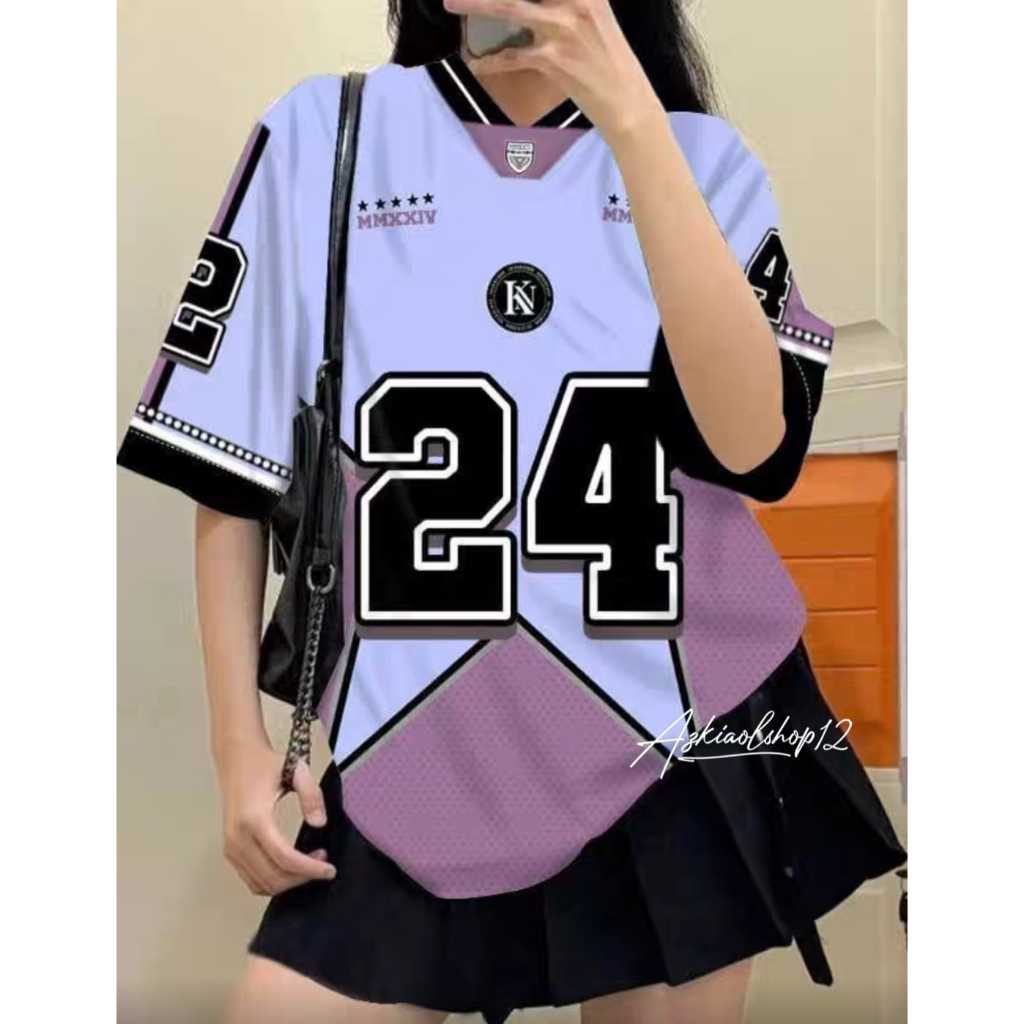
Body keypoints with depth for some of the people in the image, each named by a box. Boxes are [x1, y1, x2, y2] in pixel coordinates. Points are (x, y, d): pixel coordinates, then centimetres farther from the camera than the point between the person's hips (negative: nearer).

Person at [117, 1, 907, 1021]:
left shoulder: (700, 160, 1)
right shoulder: (320, 137, -1)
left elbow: (752, 441, -17)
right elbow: (230, 472, 4)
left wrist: (629, 115, -21)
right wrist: (239, 740, 1)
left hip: (680, 750, 1)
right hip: (412, 758, 0)